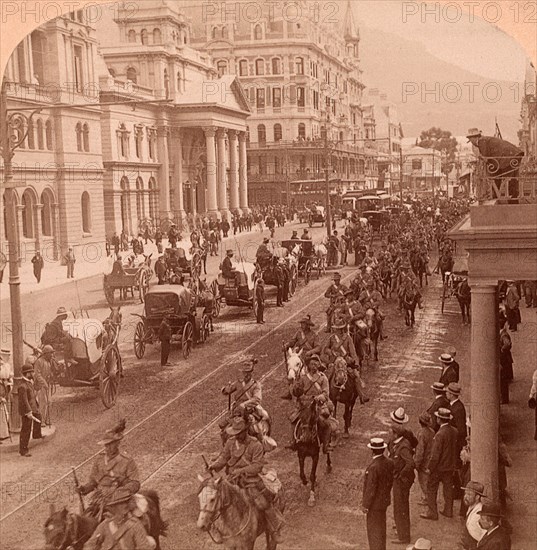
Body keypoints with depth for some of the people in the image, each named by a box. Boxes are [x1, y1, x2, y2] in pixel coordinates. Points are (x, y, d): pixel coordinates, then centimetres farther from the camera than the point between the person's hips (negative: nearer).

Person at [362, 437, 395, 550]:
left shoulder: (373, 467, -29)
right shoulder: (389, 463, -6)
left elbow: (371, 489, -24)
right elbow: (390, 481, 6)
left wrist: (365, 505, -14)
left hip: (375, 503, -8)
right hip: (385, 500, 8)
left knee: (374, 531, 6)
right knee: (381, 529, 23)